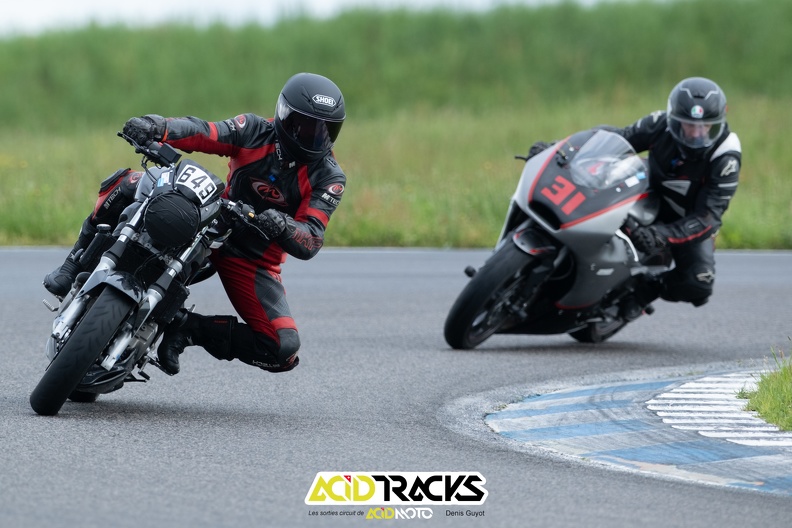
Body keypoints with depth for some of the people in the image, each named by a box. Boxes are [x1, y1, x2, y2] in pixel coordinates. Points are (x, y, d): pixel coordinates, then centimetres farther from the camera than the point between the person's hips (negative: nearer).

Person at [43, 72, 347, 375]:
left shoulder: (329, 177, -12)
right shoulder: (257, 132, -8)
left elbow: (311, 243, -21)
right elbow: (203, 133, -22)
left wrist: (284, 228, -46)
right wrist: (157, 127, -44)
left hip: (253, 263, -1)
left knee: (285, 351, -24)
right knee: (127, 185, -20)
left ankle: (191, 328, -6)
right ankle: (77, 264, -6)